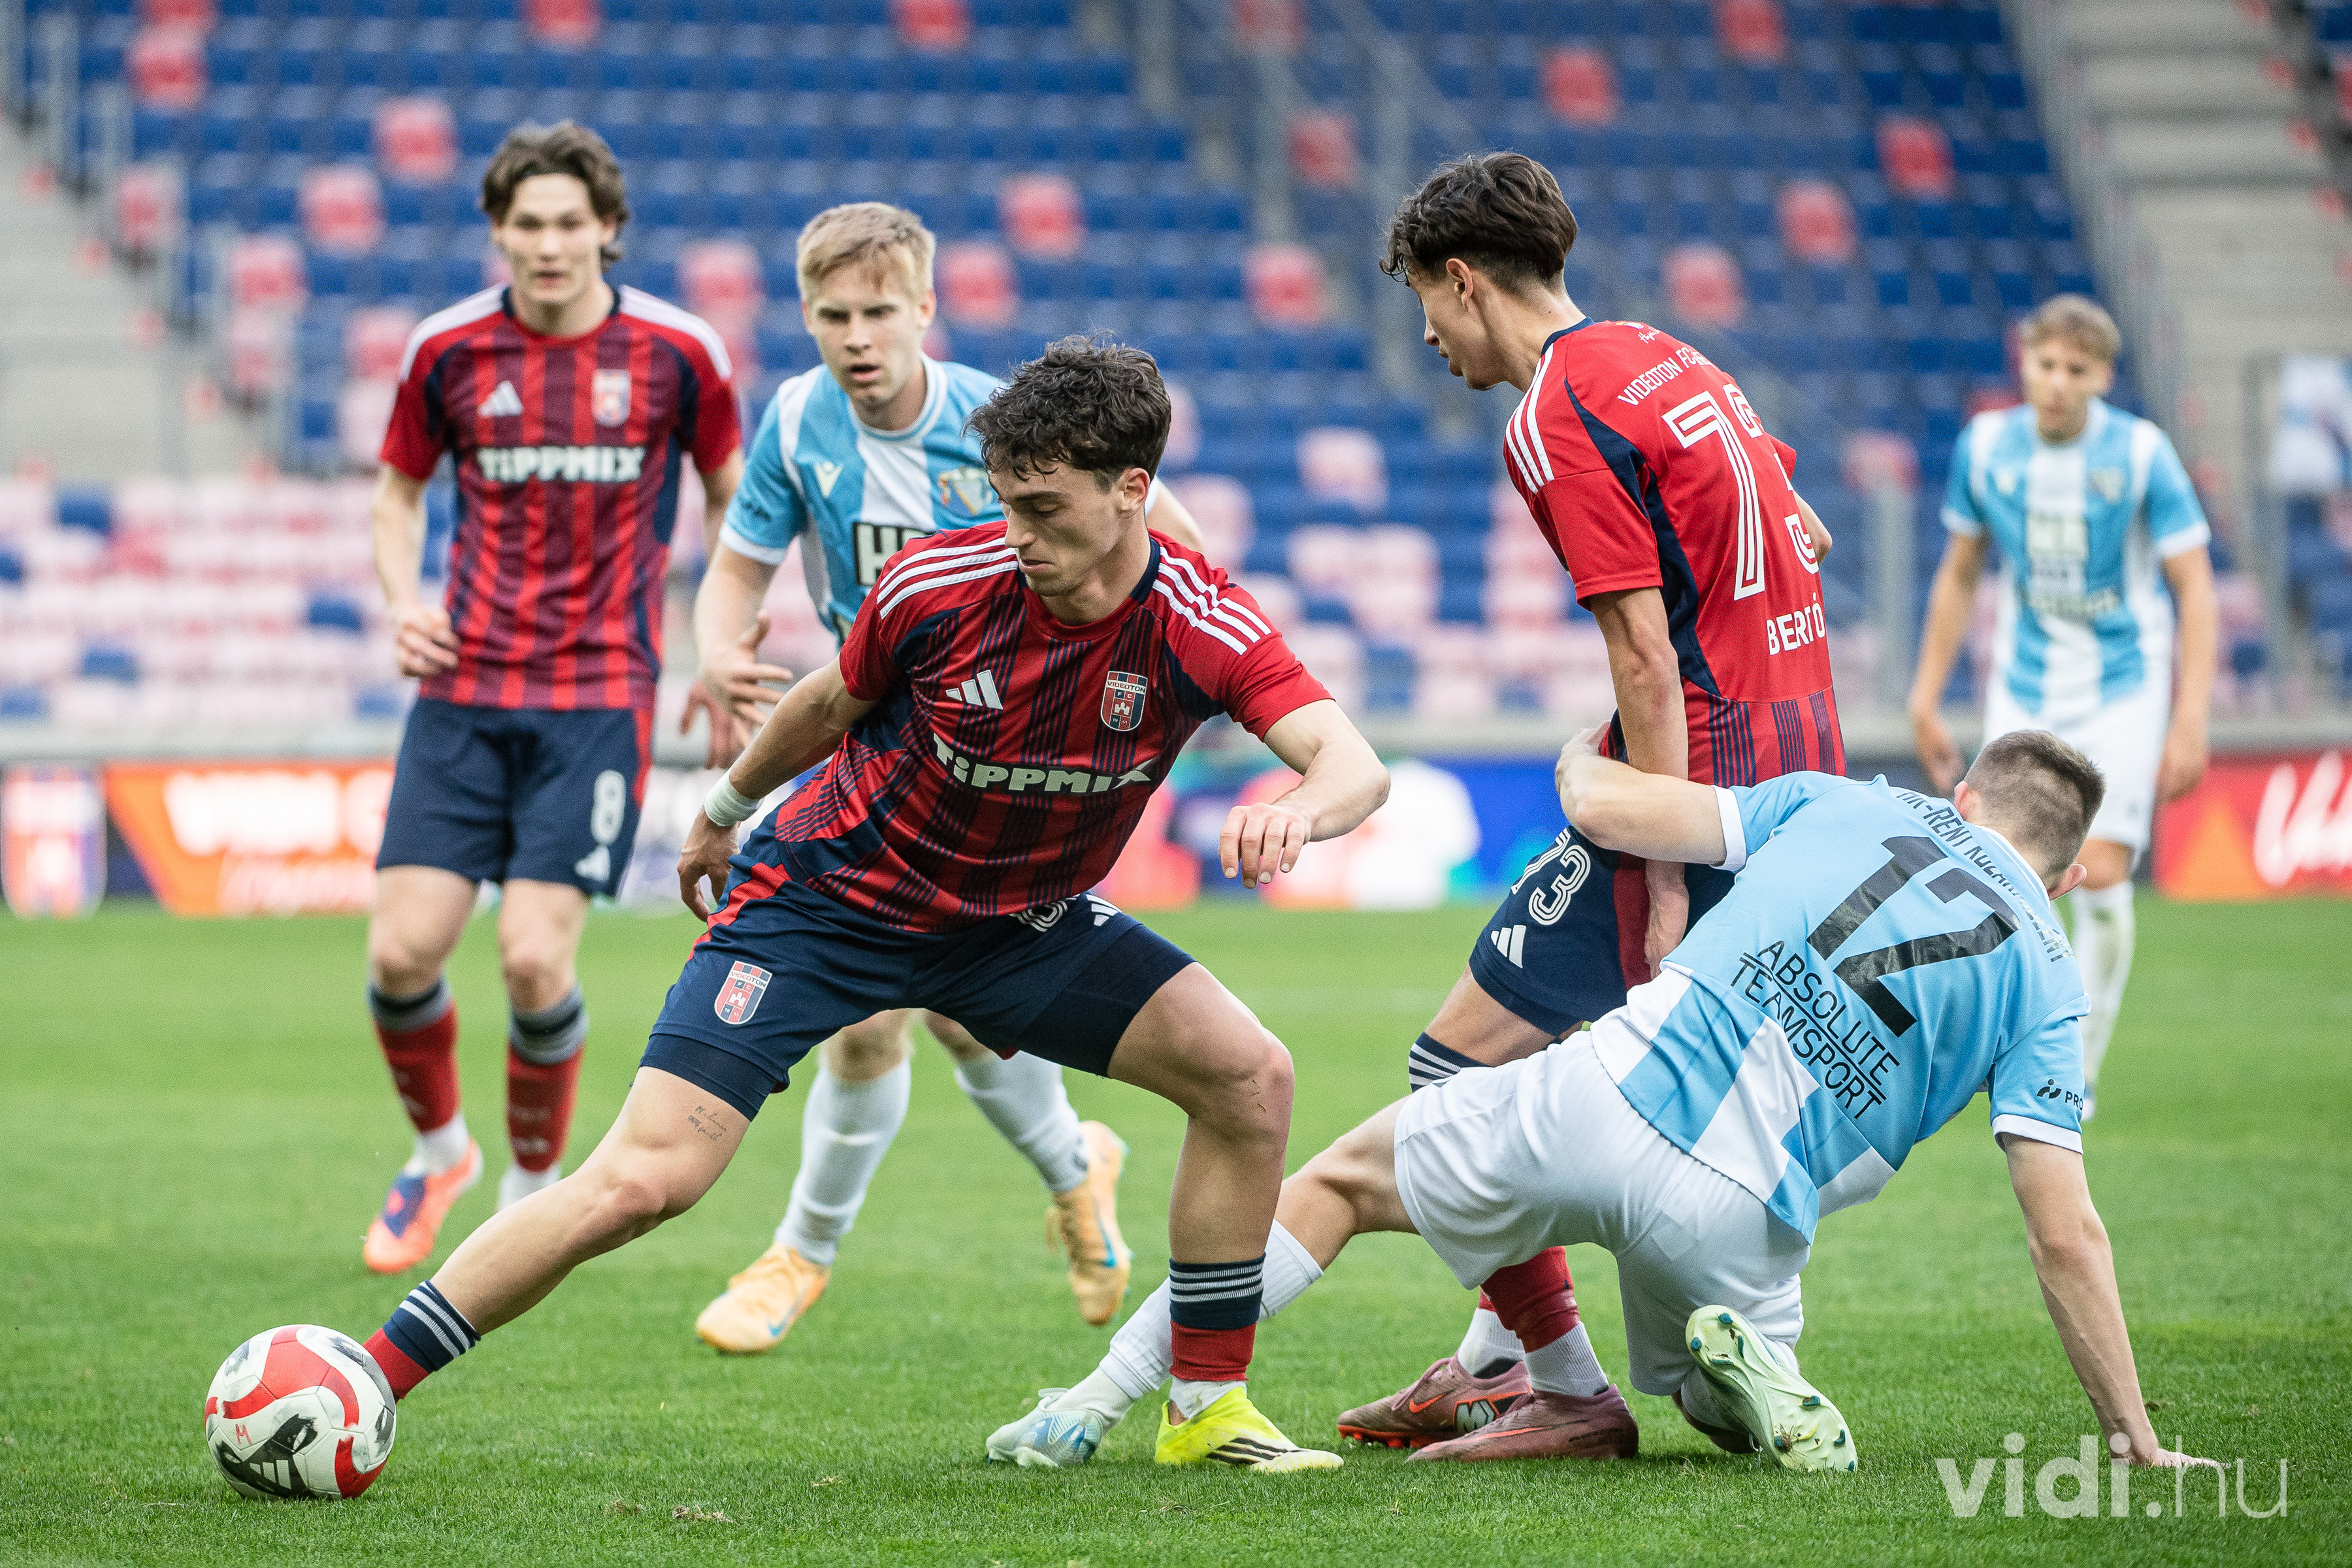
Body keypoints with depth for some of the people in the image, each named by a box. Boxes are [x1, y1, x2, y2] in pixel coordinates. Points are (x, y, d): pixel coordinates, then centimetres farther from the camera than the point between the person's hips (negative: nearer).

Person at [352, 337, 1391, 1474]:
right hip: (824, 897, -3)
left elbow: (1354, 766, -31)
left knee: (1248, 1075, -11)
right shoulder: (938, 584, -22)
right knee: (643, 1182, -17)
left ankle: (1208, 1408, 3)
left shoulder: (1203, 629, -19)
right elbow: (830, 705, 0)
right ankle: (361, 1388, -9)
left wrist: (1296, 812, -55)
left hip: (1016, 920, 3)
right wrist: (725, 808, 16)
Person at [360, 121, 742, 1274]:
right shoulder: (448, 351, 1)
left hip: (599, 696, -2)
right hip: (465, 690, 2)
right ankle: (438, 1148, 23)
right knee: (402, 950, -6)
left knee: (535, 956, -13)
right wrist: (404, 602, -3)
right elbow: (398, 490, 16)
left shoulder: (676, 353, -3)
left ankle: (534, 1186, 11)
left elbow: (732, 493, 12)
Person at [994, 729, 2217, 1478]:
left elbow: (1605, 808, 12)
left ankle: (1099, 1404, 15)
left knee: (1343, 1179, 24)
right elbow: (2066, 1235, 4)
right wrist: (2135, 1438, 10)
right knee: (1728, 1413, 31)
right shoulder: (2045, 976, 11)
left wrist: (1585, 760, 37)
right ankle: (1753, 1383, -7)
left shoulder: (1845, 802, 14)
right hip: (1736, 1222, 0)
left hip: (1603, 1098, 0)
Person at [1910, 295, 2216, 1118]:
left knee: (2101, 878, -14)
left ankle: (2077, 1074, -2)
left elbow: (2195, 590, -9)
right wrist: (1927, 699, 10)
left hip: (2122, 693, -3)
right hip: (2023, 694, 3)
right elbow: (1958, 577, 10)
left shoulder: (2142, 453, -12)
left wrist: (2190, 723, -16)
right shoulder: (1986, 446, -3)